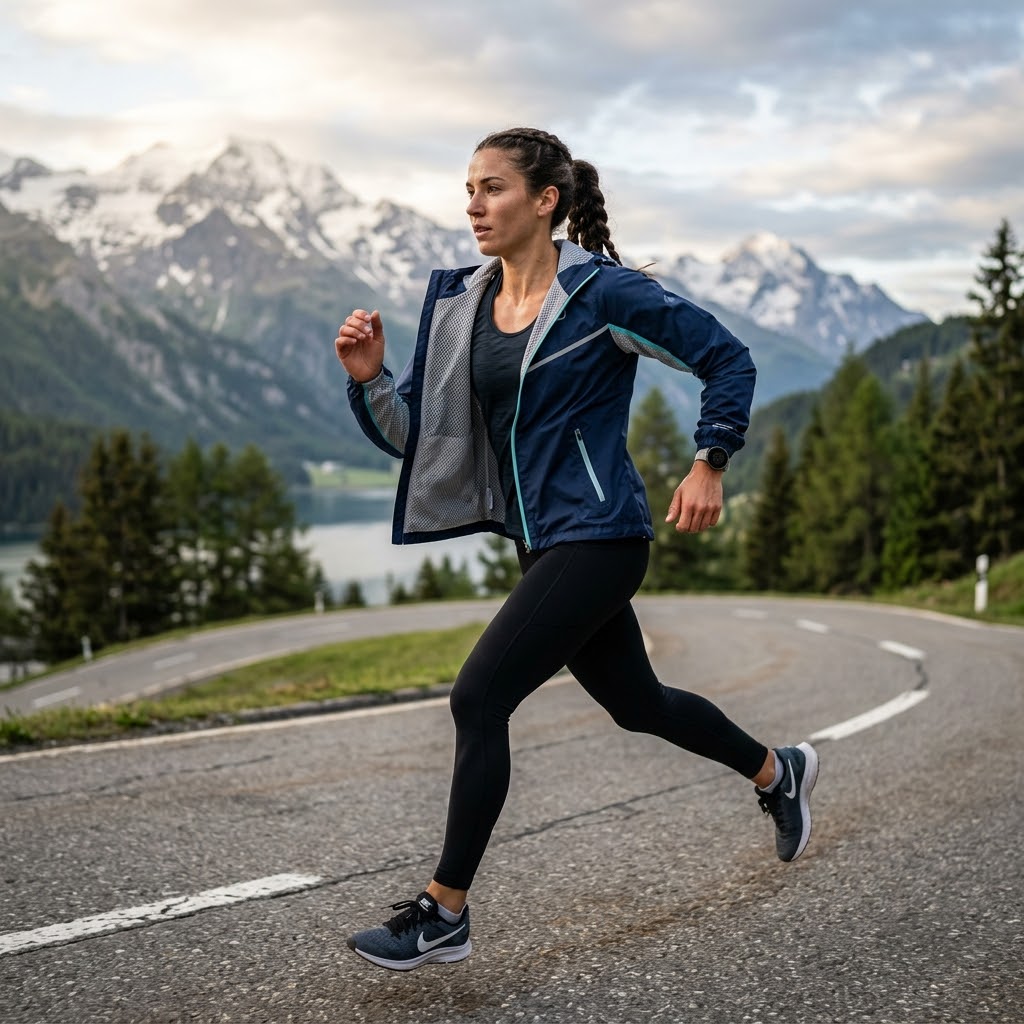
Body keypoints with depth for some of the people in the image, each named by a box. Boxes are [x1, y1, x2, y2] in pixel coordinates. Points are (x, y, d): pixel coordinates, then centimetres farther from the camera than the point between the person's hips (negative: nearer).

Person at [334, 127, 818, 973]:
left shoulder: (603, 292, -13)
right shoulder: (459, 304, 5)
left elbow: (727, 359, -6)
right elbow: (409, 432, 5)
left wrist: (709, 466, -13)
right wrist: (369, 377, -13)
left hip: (597, 537, -8)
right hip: (541, 542, 8)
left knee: (478, 699, -13)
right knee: (634, 702, 22)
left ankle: (444, 915, 0)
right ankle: (779, 772, 47)